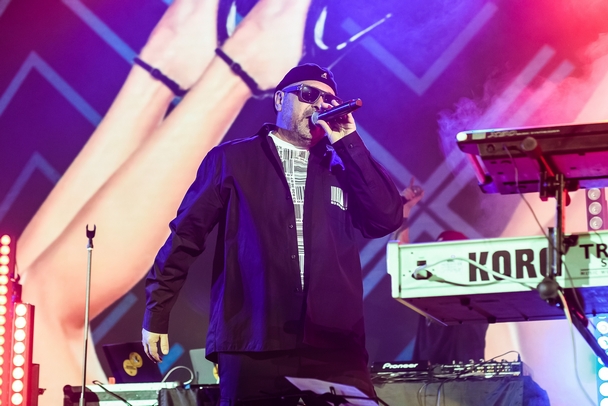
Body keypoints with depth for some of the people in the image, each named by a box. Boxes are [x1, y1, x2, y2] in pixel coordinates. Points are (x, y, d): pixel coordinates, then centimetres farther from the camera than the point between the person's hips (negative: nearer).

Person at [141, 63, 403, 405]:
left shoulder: (342, 169, 17)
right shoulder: (232, 159, 9)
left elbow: (387, 219, 2)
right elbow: (187, 235, 8)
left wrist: (348, 143, 3)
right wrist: (156, 313, 4)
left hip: (335, 347, 2)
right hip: (253, 347, -2)